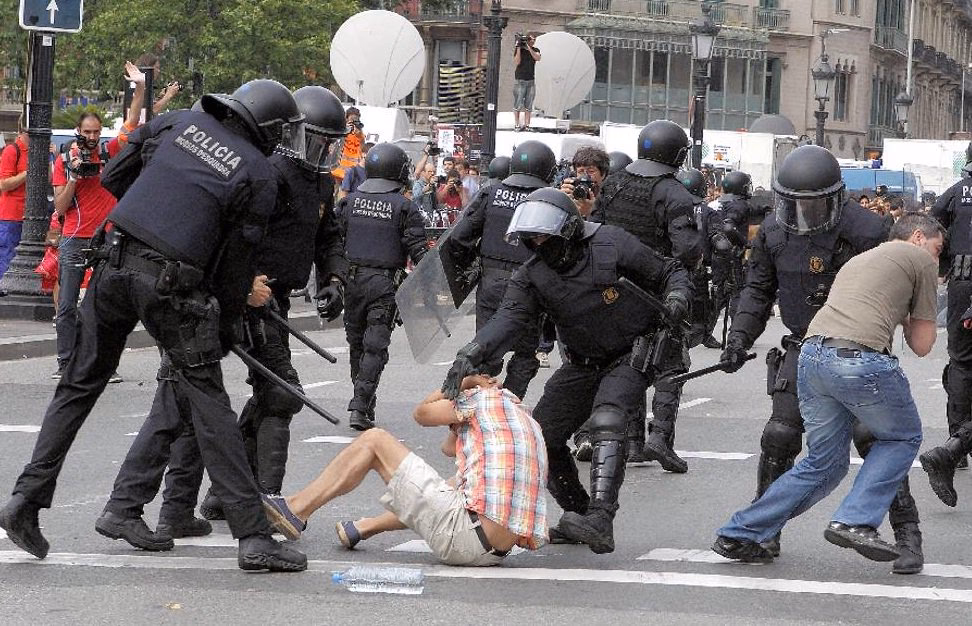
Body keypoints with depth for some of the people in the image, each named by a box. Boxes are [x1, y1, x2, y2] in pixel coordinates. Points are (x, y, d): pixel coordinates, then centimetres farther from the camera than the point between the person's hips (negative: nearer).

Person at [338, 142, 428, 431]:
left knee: (356, 343, 15)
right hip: (386, 283, -3)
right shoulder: (404, 207, -5)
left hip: (353, 280, 3)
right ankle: (360, 406, -13)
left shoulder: (349, 202, 5)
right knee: (375, 346, -3)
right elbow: (418, 250, -7)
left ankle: (364, 403, 25)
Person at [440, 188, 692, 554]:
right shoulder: (532, 276, -8)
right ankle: (577, 514, 24)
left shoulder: (611, 245, -17)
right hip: (582, 365, 6)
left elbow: (670, 273, -4)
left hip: (631, 356, -6)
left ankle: (600, 523, -42)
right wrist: (470, 355, -43)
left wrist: (677, 298, -28)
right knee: (543, 436, 3)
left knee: (607, 421, -30)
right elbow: (509, 318, -25)